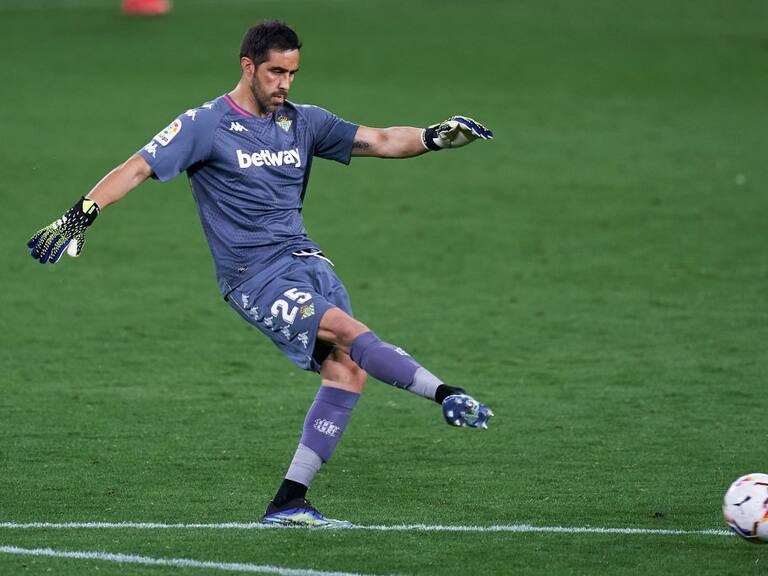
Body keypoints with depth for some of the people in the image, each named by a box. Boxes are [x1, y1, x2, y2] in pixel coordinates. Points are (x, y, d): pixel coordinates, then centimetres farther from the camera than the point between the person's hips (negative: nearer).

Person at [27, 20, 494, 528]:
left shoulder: (303, 122, 12)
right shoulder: (206, 125, -3)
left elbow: (380, 141, 12)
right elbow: (137, 169, -7)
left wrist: (434, 137, -5)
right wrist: (81, 215, -18)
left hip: (305, 259, 6)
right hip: (254, 276, -6)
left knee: (347, 369, -8)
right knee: (348, 330, -26)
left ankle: (289, 503, -4)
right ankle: (444, 395, -28)